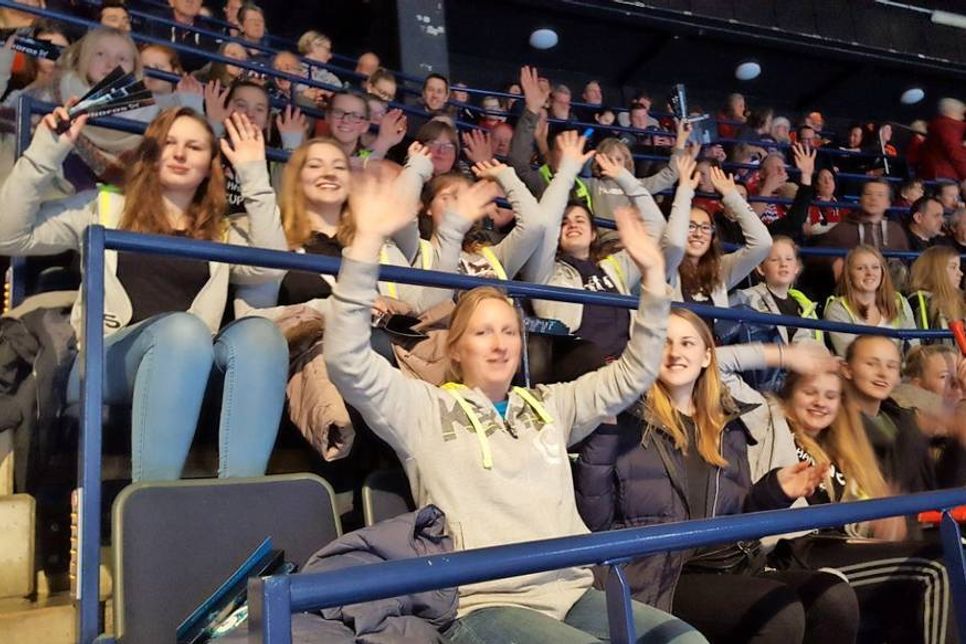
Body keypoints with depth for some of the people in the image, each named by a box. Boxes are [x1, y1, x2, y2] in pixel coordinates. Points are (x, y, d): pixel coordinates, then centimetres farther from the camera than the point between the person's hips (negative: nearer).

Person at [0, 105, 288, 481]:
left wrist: (254, 175, 7)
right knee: (184, 327, -35)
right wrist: (46, 153, 4)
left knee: (258, 334, -30)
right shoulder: (103, 209, 20)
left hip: (187, 374, 2)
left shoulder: (221, 235, 23)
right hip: (104, 360, -2)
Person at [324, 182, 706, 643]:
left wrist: (653, 276, 8)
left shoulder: (550, 405, 18)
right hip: (484, 605, -5)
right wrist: (367, 241, -19)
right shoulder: (427, 409, 2)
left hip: (573, 594, 5)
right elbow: (347, 362, -10)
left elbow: (633, 373, 18)